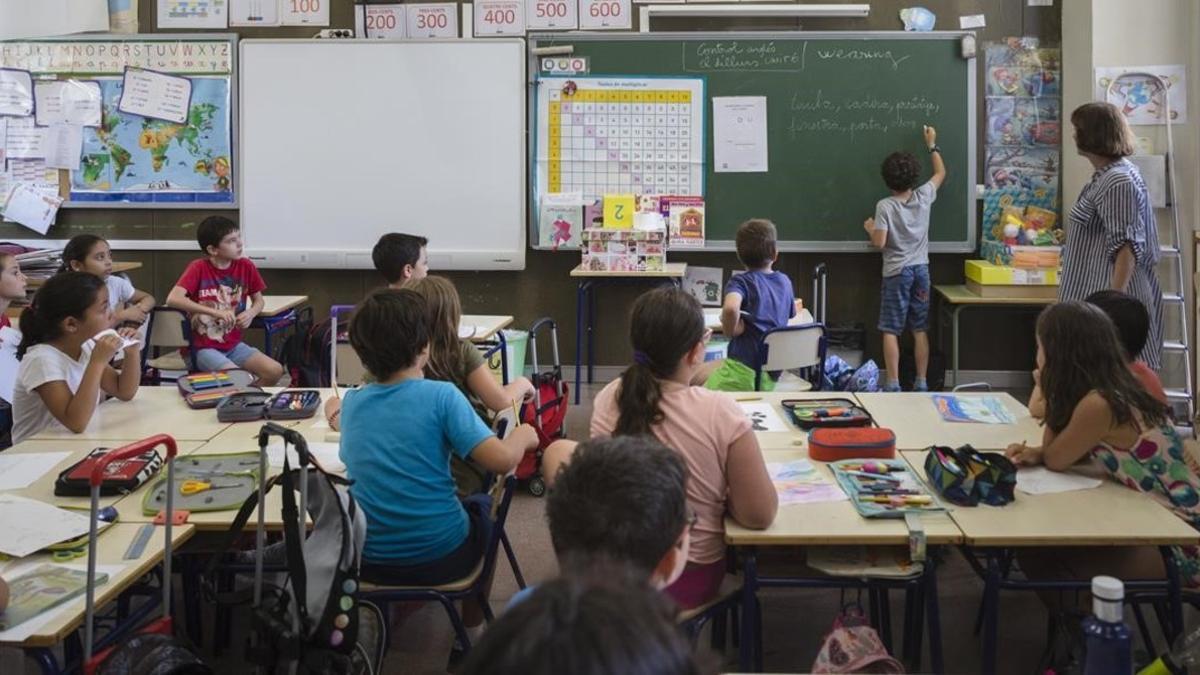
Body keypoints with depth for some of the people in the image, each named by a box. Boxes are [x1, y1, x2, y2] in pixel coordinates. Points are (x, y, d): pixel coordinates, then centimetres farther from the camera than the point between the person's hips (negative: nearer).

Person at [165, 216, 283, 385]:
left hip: (234, 345, 4)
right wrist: (216, 312, -29)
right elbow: (172, 299, -24)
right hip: (204, 348, -4)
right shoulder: (198, 268, -12)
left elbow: (258, 300, 13)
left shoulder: (246, 266, -1)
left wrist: (251, 313, -10)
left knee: (275, 371, -16)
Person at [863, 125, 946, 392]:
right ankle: (921, 382, 12)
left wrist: (870, 228, 7)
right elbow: (941, 173, 19)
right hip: (921, 269, 4)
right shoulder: (923, 196, 0)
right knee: (920, 330, 9)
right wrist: (932, 145, 29)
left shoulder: (885, 206, -12)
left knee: (891, 331, 0)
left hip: (896, 272, -4)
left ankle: (893, 384, -2)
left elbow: (879, 243, -14)